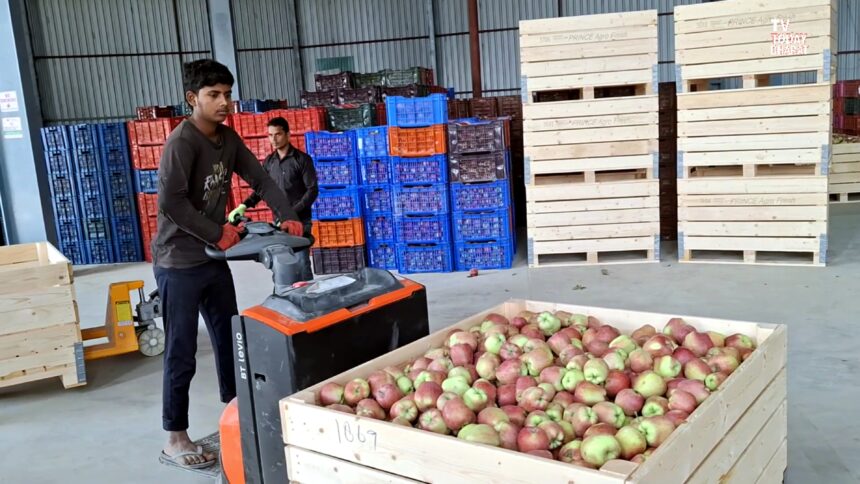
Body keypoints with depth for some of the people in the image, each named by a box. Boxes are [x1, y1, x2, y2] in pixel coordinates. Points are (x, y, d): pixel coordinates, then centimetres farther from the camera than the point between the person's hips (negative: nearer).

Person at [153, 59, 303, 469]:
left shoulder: (227, 138, 6)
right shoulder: (182, 141, -17)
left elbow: (260, 179, 8)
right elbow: (170, 203, -25)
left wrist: (288, 217, -6)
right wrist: (218, 233, -19)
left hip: (214, 259, 8)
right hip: (179, 263, -8)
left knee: (229, 338, 16)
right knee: (182, 352, 0)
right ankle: (175, 439, 13)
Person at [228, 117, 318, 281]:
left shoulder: (302, 159, -5)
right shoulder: (269, 162, 10)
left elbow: (312, 190, -9)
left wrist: (293, 212, -19)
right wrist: (243, 206, -3)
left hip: (299, 220, -5)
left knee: (301, 265, -5)